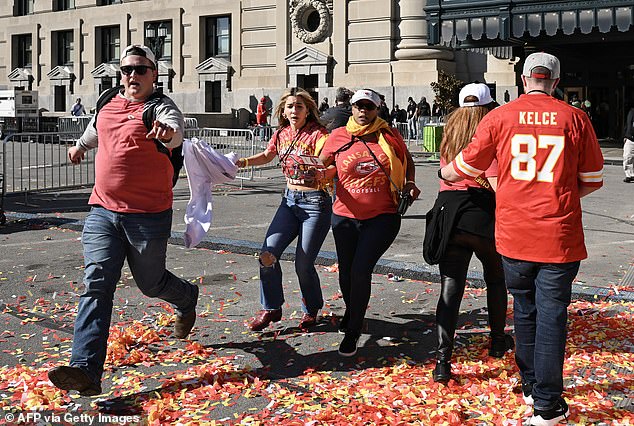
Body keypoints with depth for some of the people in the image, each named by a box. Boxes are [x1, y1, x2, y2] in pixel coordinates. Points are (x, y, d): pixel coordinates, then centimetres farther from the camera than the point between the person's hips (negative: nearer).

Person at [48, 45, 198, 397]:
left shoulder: (161, 107, -8)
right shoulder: (109, 105, 9)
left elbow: (175, 130, -32)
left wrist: (167, 131, -56)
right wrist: (80, 145, 51)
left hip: (149, 217, -4)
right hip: (103, 211, 5)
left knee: (151, 283, 13)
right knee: (96, 285, -9)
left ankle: (187, 299, 49)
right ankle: (85, 370, -15)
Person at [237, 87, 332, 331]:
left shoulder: (317, 134, -13)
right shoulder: (282, 135, 6)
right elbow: (266, 156, 23)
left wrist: (321, 164, -50)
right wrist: (243, 162, 8)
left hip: (315, 203, -6)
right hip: (290, 201, 6)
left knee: (303, 263, -4)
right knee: (268, 254, -5)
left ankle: (311, 309, 23)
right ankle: (271, 308, 14)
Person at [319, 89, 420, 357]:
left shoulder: (389, 135, -1)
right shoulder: (338, 137, -1)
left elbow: (407, 161, 15)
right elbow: (322, 165, 11)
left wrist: (409, 184, -1)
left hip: (382, 217, -2)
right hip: (346, 216, 2)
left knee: (361, 269, -13)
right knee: (346, 272, 13)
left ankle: (353, 332, 4)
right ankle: (351, 311, 46)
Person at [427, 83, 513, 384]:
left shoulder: (449, 136, 12)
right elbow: (496, 183, -14)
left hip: (448, 211, 3)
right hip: (484, 214, -3)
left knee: (450, 288, 0)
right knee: (496, 279, 22)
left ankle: (443, 360, -10)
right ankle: (497, 341, 37)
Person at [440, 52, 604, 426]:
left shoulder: (500, 117, -1)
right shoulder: (575, 118, -3)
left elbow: (467, 167, 9)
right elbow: (593, 179, 5)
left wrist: (445, 173, 30)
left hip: (514, 234, 2)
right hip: (560, 235, -2)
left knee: (524, 311, 18)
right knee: (551, 315, 3)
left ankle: (531, 387, 31)